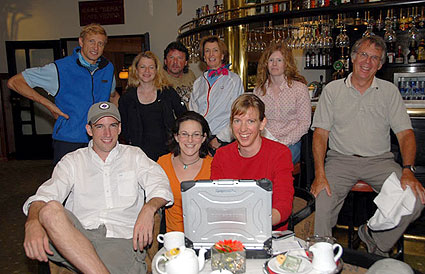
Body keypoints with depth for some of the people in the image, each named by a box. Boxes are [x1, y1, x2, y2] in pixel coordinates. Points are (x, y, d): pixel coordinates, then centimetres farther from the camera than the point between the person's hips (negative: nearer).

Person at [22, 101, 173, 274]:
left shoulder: (134, 155, 17)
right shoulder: (72, 161, 17)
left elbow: (160, 185, 4)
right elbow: (45, 195, 3)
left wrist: (148, 209, -21)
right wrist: (33, 223, -21)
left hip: (122, 238, -2)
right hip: (77, 237, 3)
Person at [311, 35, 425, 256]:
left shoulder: (389, 91, 10)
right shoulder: (332, 90, 6)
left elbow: (405, 133, 4)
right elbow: (320, 133, -1)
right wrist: (320, 174, -15)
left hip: (380, 160, 2)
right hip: (341, 159, -1)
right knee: (322, 198, -28)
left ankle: (378, 247, 4)